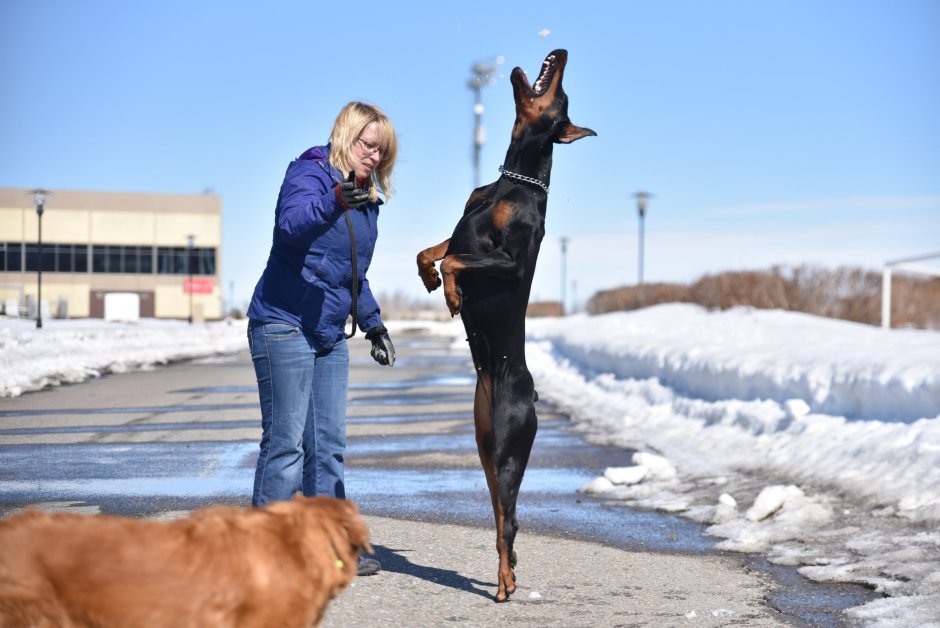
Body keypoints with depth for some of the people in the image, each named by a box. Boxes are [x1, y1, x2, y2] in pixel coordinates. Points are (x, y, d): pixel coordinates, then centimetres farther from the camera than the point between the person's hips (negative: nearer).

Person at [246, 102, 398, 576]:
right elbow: (292, 225, -33)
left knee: (328, 444, 9)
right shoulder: (309, 173, -10)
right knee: (286, 442, -8)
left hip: (330, 336, 8)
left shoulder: (366, 199, 15)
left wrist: (373, 324, 21)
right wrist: (335, 201, -49)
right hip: (283, 326, -8)